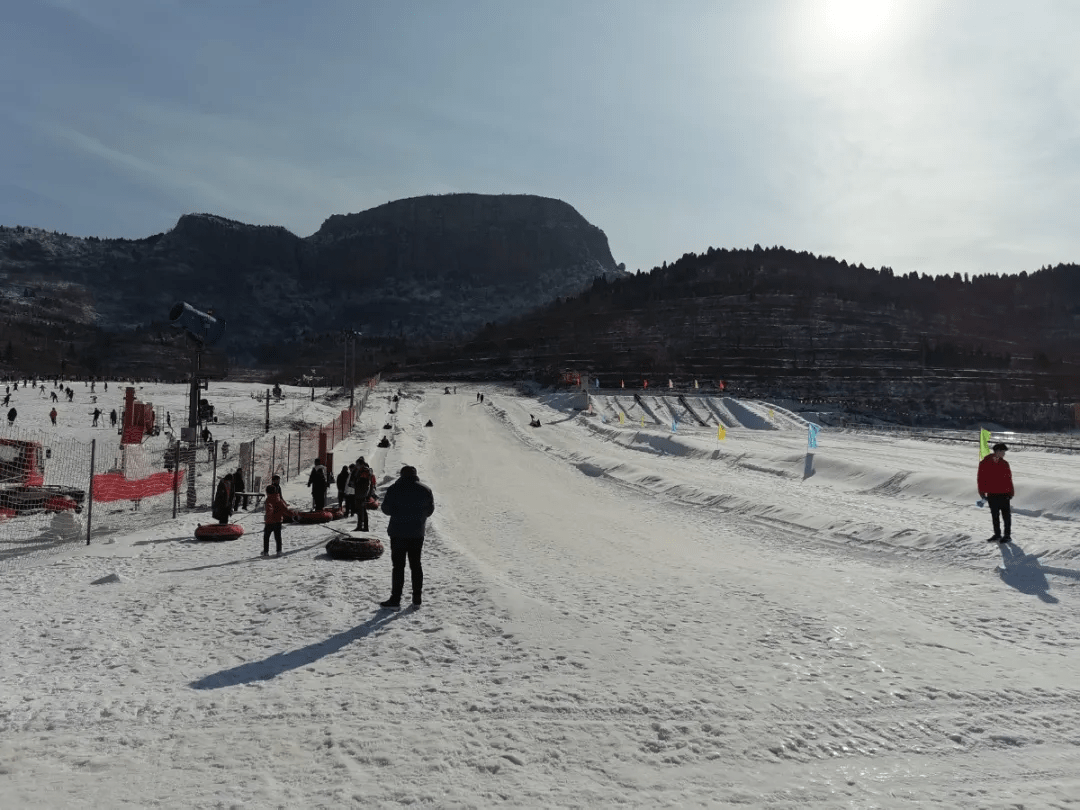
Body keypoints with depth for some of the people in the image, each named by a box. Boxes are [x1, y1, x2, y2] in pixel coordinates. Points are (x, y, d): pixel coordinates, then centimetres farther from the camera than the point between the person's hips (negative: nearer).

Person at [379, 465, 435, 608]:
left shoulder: (394, 489, -9)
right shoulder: (426, 490, 1)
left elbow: (386, 509, -7)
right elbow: (430, 510, 6)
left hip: (398, 533, -3)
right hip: (417, 533, 3)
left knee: (398, 566, 2)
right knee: (416, 565, 10)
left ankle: (395, 599, 3)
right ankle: (417, 599, 12)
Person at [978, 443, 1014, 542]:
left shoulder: (1004, 464, 1)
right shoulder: (984, 463, -3)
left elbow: (1009, 478, 4)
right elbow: (981, 479, 0)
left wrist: (1011, 492, 0)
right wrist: (982, 493, -1)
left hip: (1004, 494, 0)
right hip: (992, 495, 0)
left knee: (1006, 515, 4)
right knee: (995, 516, 11)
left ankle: (1007, 534, 14)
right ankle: (997, 534, 22)